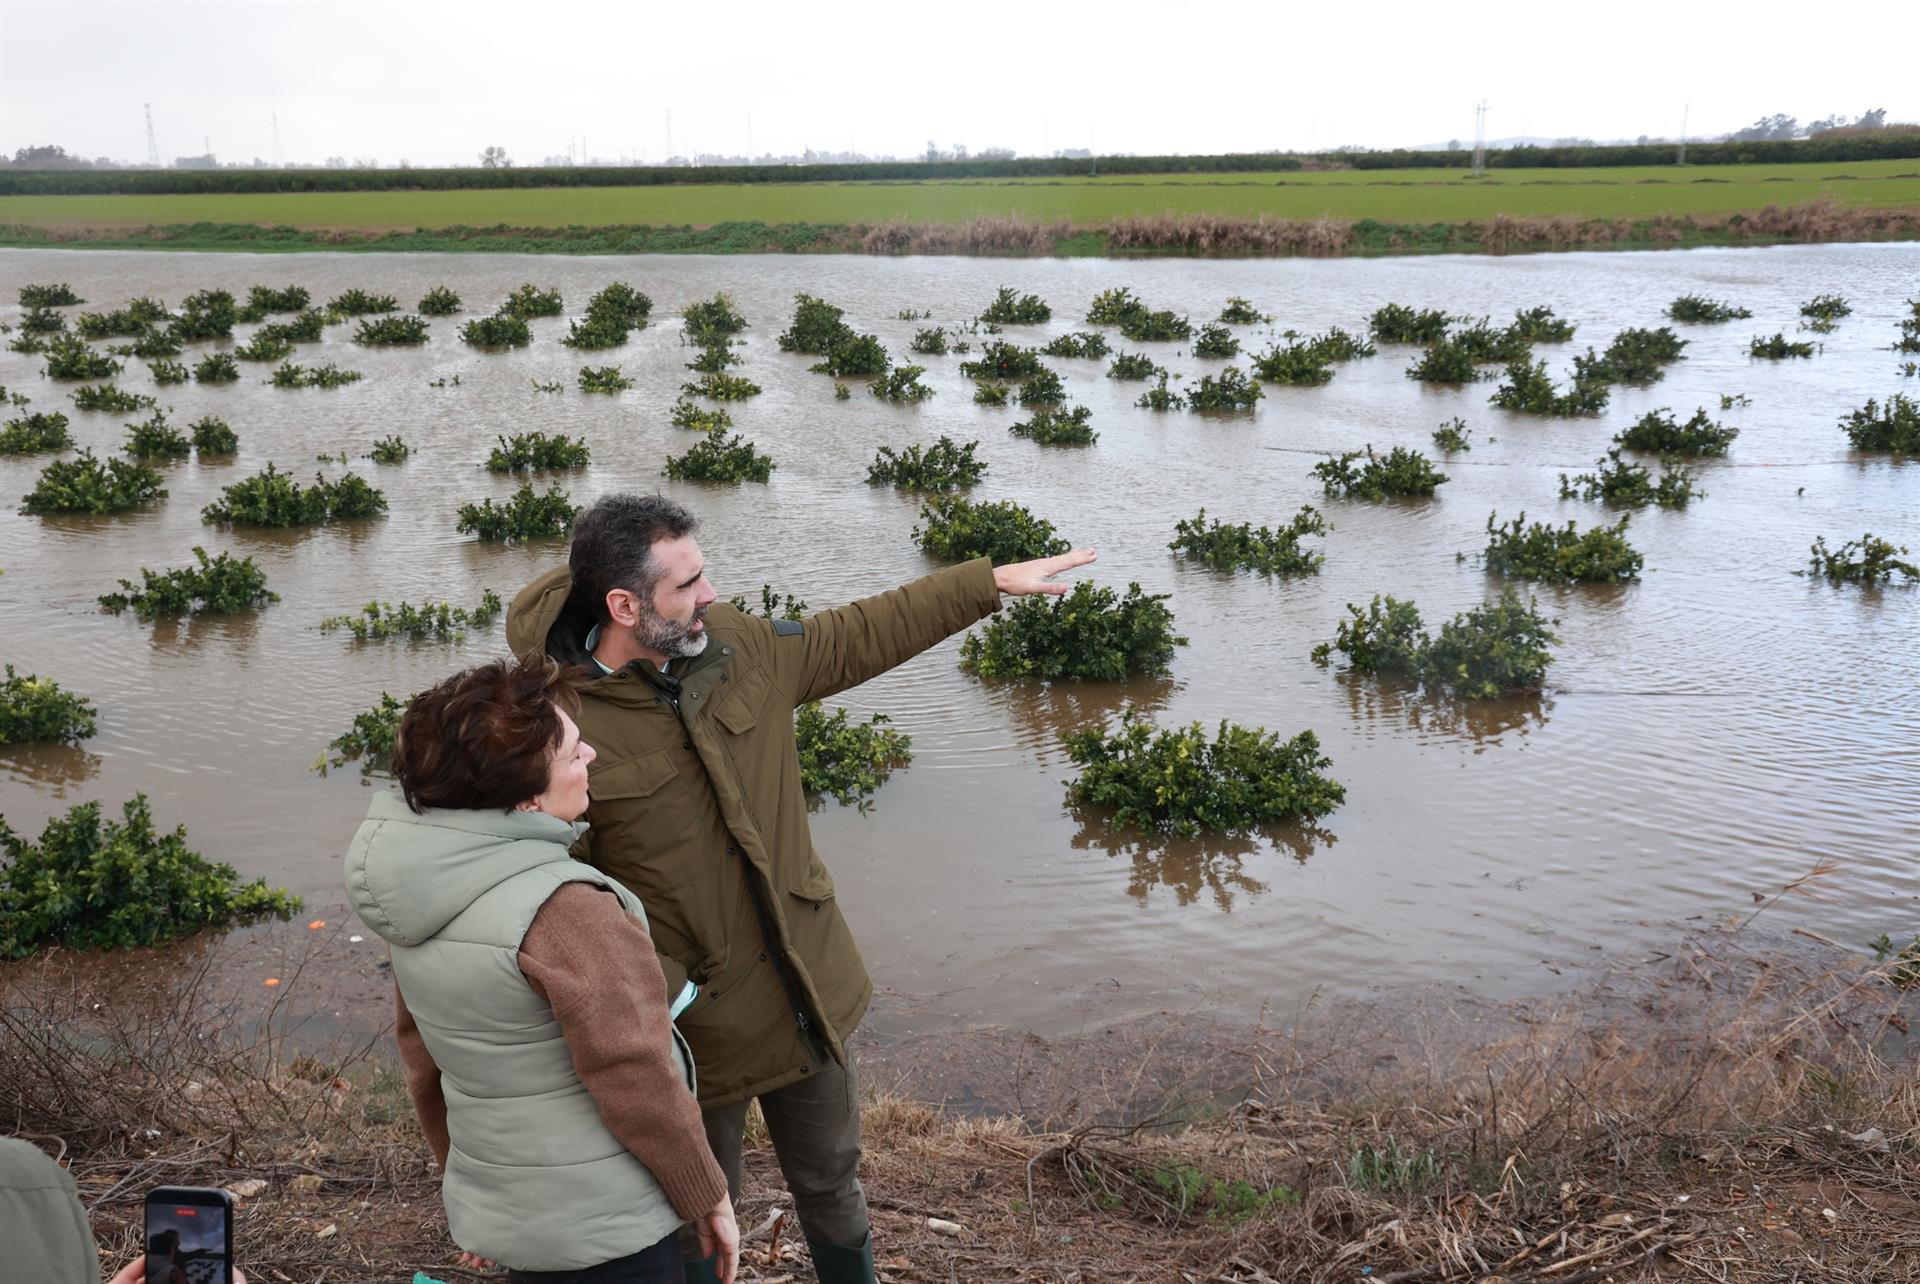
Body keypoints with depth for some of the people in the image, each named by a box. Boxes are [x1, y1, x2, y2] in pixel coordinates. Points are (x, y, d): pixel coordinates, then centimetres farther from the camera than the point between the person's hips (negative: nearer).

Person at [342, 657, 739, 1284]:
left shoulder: (423, 894, -1)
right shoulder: (563, 909, -27)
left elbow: (421, 1056, 10)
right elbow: (636, 1082, -22)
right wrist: (708, 1198, -8)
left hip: (499, 1211, 8)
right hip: (602, 1234, -8)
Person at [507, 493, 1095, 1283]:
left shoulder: (737, 646, -6)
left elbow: (861, 636, 9)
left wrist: (993, 581, 12)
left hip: (809, 997, 5)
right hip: (691, 1024, -5)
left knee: (831, 1181, 24)